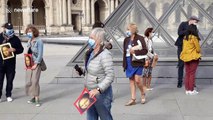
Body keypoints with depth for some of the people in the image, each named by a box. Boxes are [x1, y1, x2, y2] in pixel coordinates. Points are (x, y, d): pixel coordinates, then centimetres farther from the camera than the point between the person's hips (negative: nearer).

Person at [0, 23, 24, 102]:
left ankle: (8, 95, 21)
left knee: (10, 80, 8)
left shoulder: (15, 39, 2)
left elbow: (21, 49, 5)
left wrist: (14, 50, -14)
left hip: (11, 63, 1)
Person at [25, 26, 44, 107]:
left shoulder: (38, 41, -9)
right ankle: (33, 97, 20)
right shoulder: (29, 41, 12)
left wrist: (36, 64, -16)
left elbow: (40, 54, -13)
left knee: (35, 81, -11)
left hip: (36, 63, -7)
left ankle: (37, 99, -4)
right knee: (29, 81, 5)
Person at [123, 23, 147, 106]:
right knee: (131, 80, 8)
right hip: (129, 62, 6)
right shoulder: (126, 40, 9)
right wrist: (124, 64, 10)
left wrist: (135, 51, -20)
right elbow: (124, 52, 13)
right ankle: (133, 99, 14)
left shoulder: (140, 38, -7)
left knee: (137, 80, -7)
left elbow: (145, 51, -11)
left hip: (137, 62, -5)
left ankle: (143, 94, 21)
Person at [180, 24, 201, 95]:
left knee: (187, 73, 10)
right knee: (192, 74, 2)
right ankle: (191, 90, 6)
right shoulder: (194, 38, -14)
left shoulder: (185, 38, 4)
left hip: (186, 58, 6)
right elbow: (198, 49, -8)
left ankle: (187, 90, 14)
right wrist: (198, 52, 11)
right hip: (193, 58, -6)